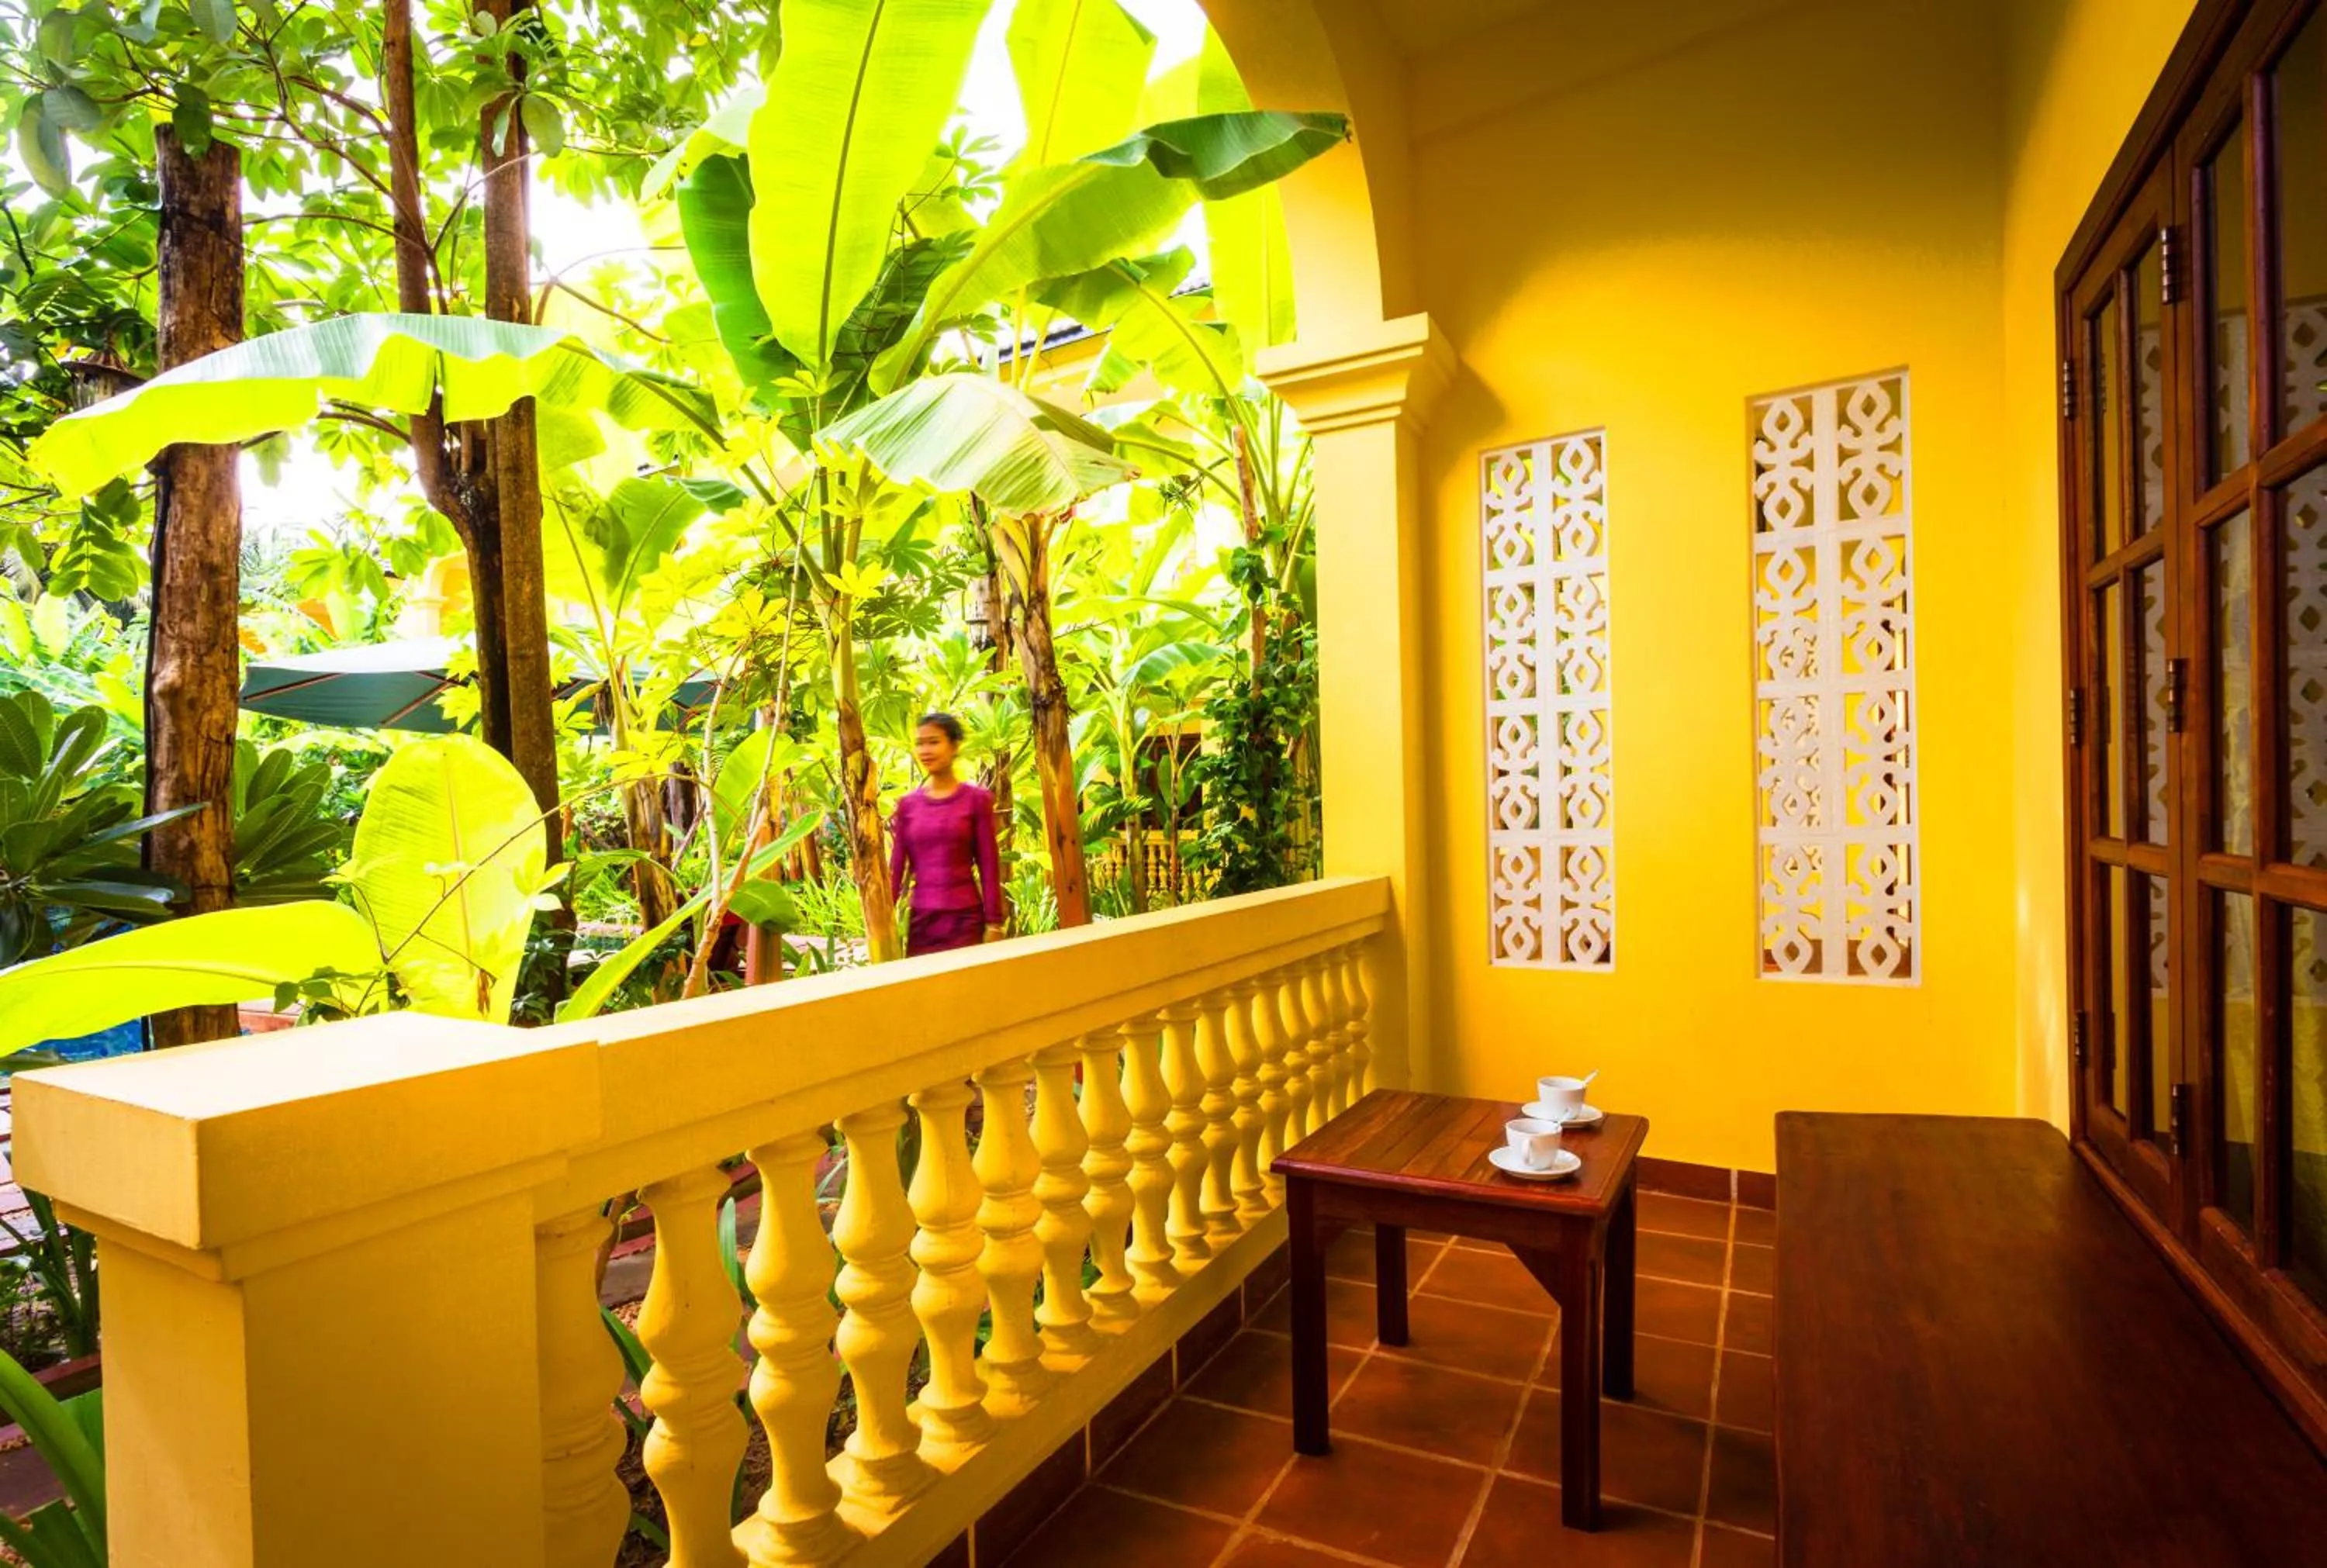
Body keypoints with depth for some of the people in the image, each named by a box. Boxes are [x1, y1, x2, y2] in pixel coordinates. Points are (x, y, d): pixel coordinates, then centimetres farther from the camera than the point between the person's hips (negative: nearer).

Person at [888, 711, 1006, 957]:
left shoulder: (976, 800, -3)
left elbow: (989, 866, -3)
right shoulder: (907, 805, 6)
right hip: (921, 919, 3)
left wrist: (994, 924, -5)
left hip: (965, 918, -3)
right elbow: (896, 868, 7)